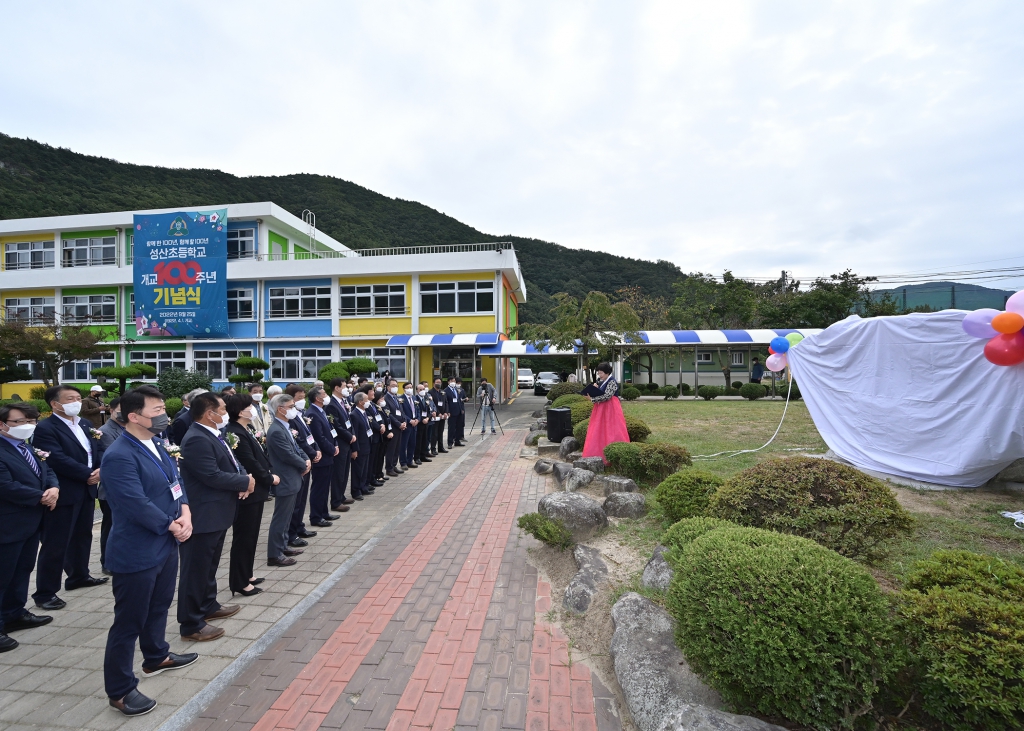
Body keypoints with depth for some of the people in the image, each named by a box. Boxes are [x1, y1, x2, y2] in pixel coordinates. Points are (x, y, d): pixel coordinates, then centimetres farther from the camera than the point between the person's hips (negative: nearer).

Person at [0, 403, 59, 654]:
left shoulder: (29, 448, 11)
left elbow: (47, 471, 11)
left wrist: (54, 489, -10)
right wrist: (42, 497, -15)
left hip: (31, 521, 9)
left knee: (23, 570, 19)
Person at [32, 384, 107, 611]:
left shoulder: (86, 425, 12)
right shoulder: (45, 428, -13)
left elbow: (99, 449, 9)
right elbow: (58, 460, -21)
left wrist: (101, 469, -10)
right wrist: (87, 474, -17)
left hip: (87, 491, 8)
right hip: (63, 494, -8)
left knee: (82, 536, 19)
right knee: (55, 544, -1)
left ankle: (79, 575, 34)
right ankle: (45, 592, 10)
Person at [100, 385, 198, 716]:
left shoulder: (156, 446, 5)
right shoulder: (119, 456, -24)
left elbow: (175, 482, 9)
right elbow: (137, 505, -27)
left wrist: (185, 514, -7)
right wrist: (172, 525, -15)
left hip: (165, 545, 9)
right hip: (136, 552, -9)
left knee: (159, 606, 25)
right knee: (128, 621, 6)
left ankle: (156, 657, 46)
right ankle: (120, 690, 23)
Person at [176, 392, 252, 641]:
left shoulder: (214, 435, 9)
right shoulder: (196, 440, -23)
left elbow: (231, 464, 14)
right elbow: (213, 476, -28)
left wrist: (244, 478, -7)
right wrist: (245, 482, -15)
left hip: (217, 512, 10)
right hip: (203, 515, -10)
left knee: (210, 565, 23)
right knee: (196, 569, 3)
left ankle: (209, 606, 39)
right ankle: (191, 624, 15)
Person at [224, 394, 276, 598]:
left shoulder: (247, 430, 9)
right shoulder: (236, 433, -21)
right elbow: (250, 464, -22)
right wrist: (270, 478, -12)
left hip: (256, 489, 10)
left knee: (251, 535, 19)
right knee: (243, 537, 2)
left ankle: (247, 574, 31)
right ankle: (239, 582, 15)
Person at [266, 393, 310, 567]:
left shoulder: (285, 426, 9)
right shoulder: (276, 431, -23)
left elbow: (295, 447, 16)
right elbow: (289, 455, -24)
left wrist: (306, 459, -1)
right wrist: (304, 464, -9)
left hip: (292, 479, 10)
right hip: (285, 480, -10)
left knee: (286, 516, 19)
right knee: (280, 518, -1)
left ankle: (282, 547, 31)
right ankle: (274, 555, 9)